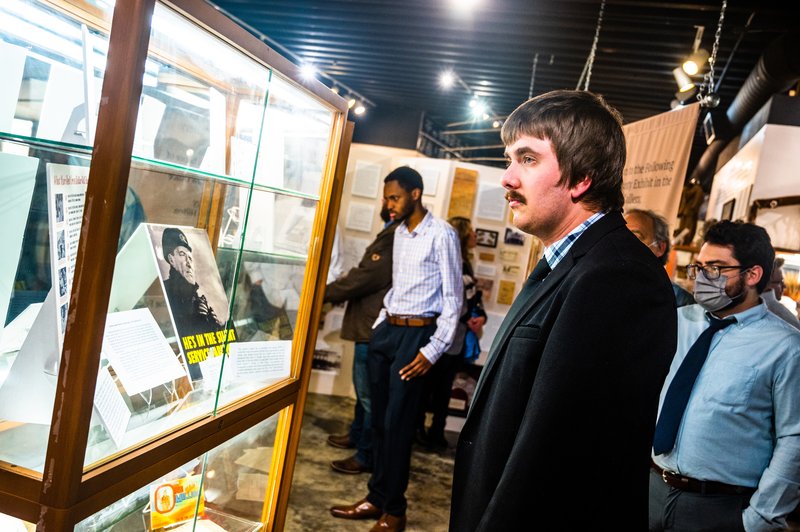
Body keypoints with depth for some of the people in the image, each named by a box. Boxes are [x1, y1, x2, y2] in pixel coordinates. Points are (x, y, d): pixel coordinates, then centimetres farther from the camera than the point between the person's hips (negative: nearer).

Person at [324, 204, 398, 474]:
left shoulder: (394, 237, -20)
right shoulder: (393, 234, 13)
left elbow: (365, 277, -22)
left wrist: (324, 293, -13)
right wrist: (336, 291, 10)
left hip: (374, 328, -10)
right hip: (371, 325, 10)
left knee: (369, 393, 2)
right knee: (365, 388, 23)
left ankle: (366, 456, 14)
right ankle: (357, 435, 40)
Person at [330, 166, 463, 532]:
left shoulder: (441, 234, -10)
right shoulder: (399, 233, 13)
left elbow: (453, 297, -11)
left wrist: (433, 350, -14)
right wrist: (379, 324, 14)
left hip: (415, 334, -7)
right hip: (385, 331, 7)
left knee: (397, 424, -1)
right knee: (379, 420, 11)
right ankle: (376, 498, 25)